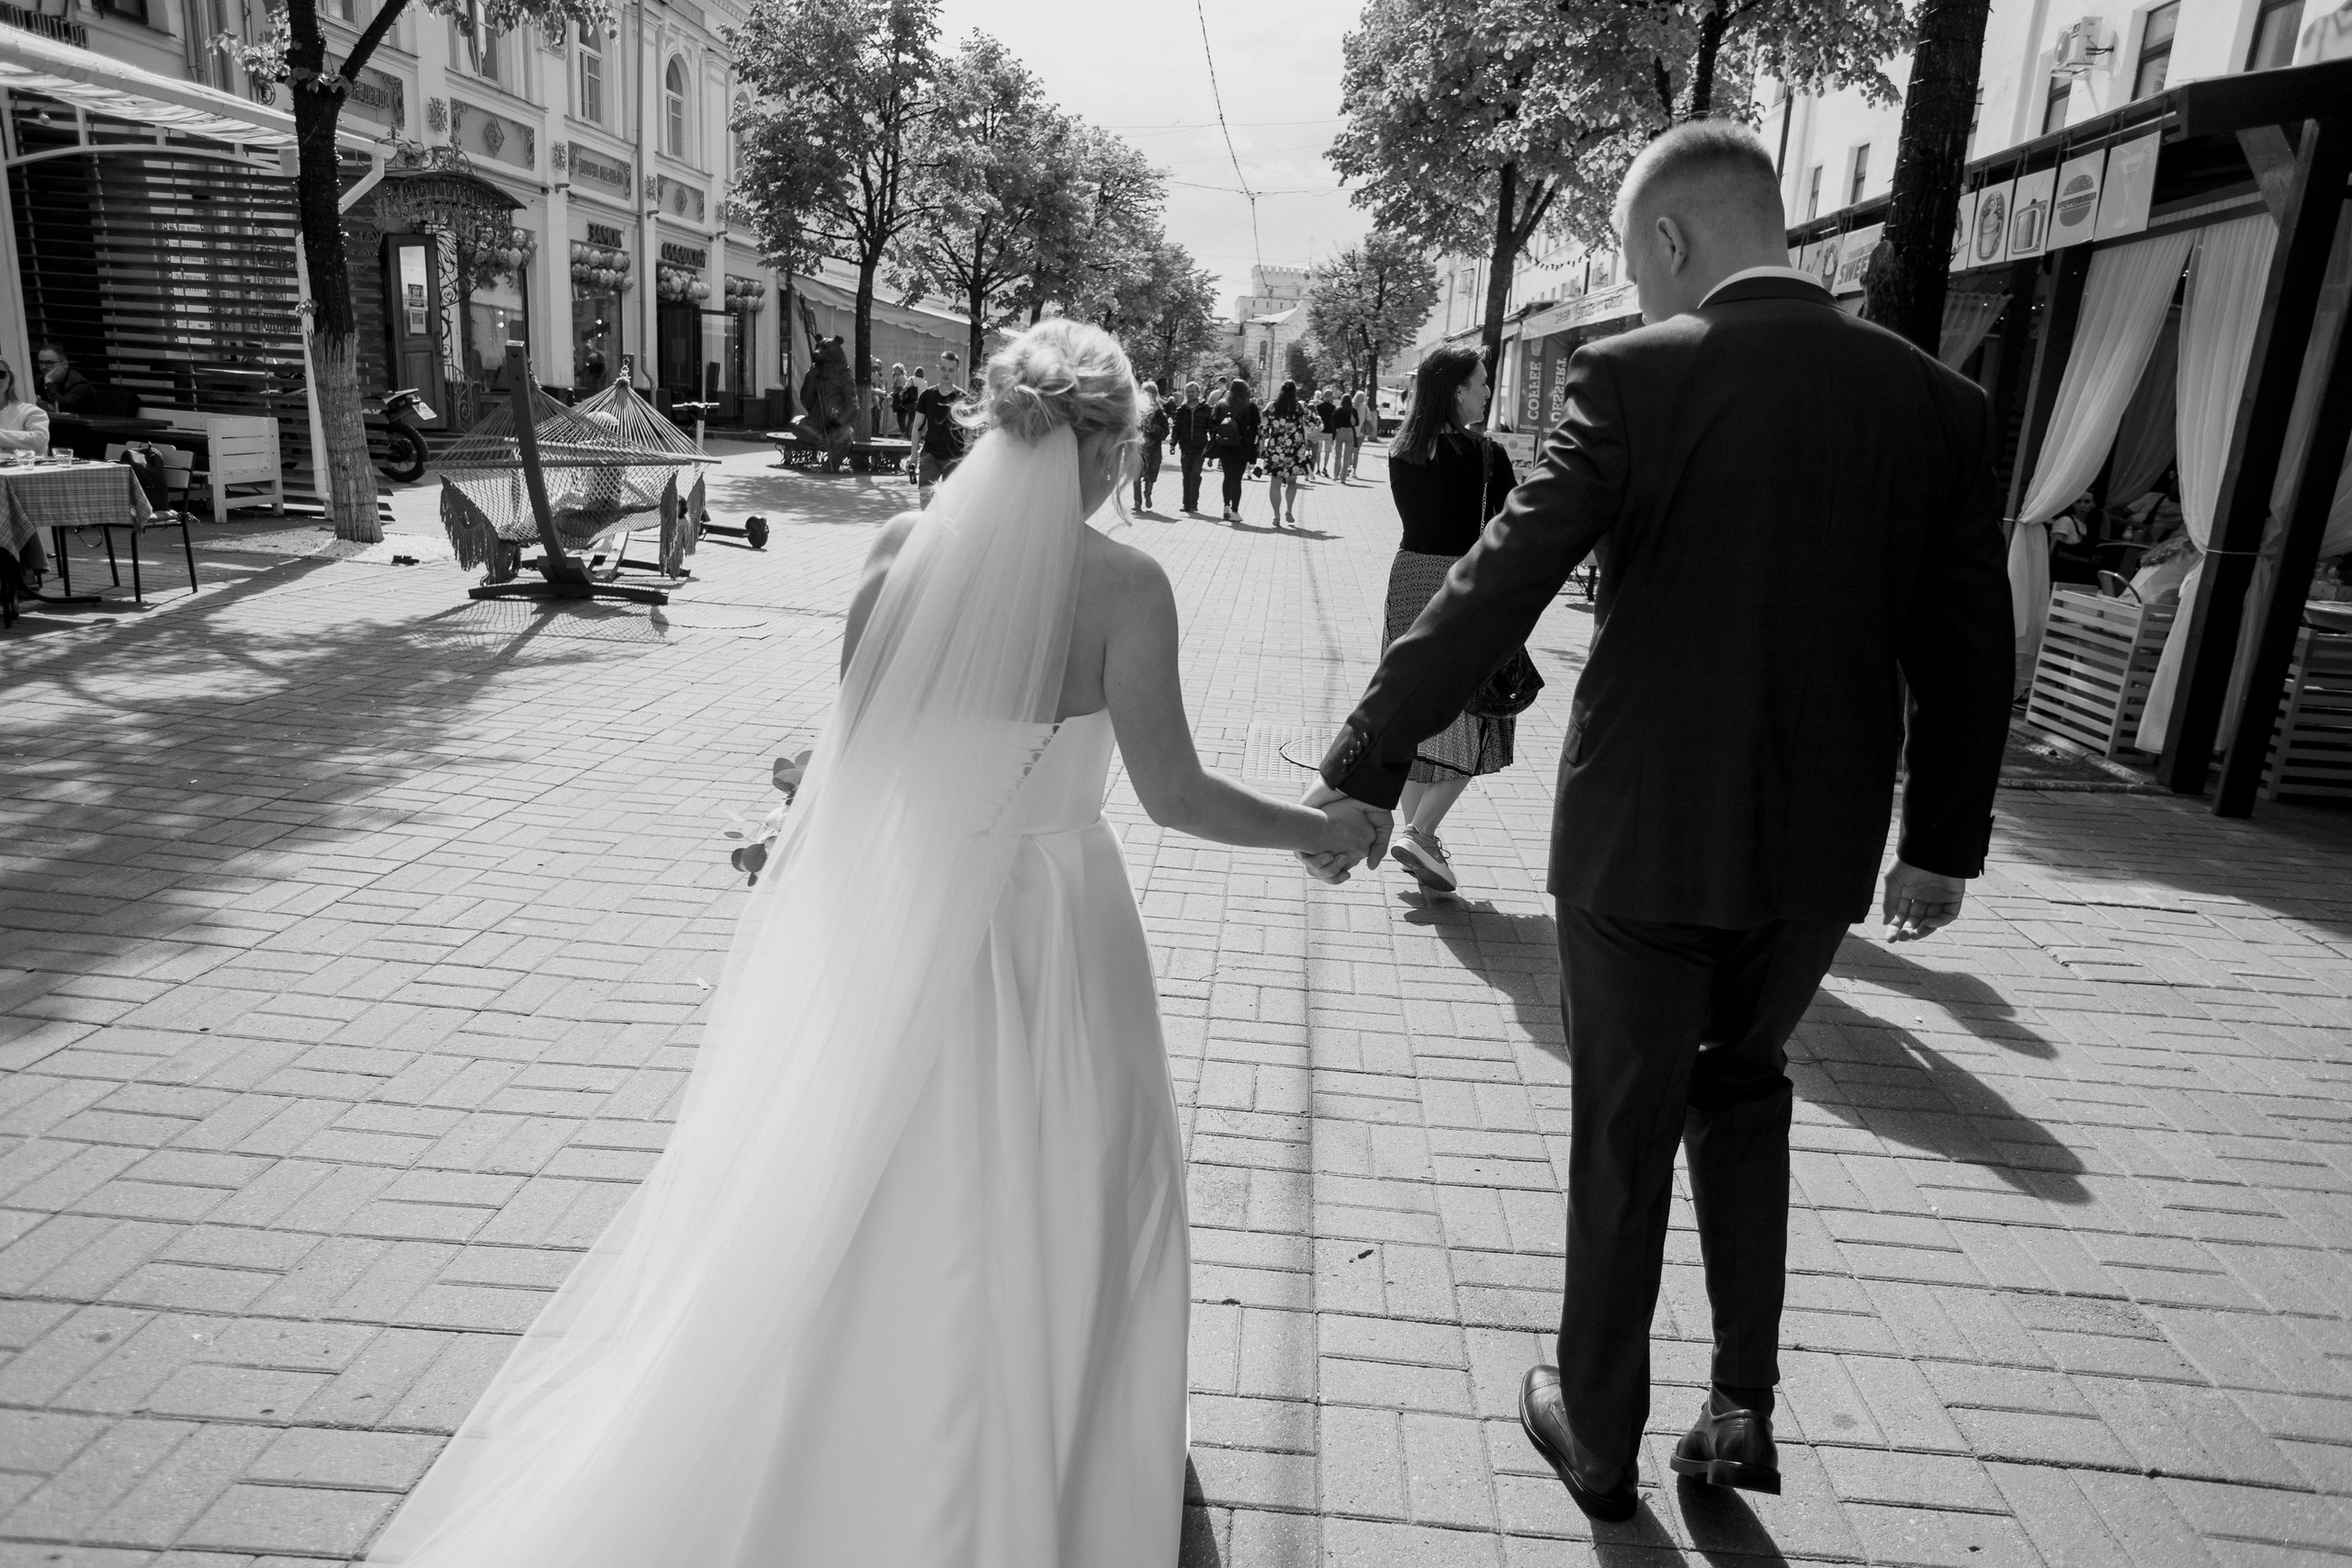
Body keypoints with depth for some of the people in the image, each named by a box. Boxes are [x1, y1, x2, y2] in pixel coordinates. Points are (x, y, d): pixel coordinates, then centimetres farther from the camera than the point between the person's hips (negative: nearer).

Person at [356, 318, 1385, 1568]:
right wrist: (1323, 828, 1)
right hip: (1037, 919, -4)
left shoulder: (902, 545, -5)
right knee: (1045, 1203, 17)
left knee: (861, 1191, 23)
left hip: (888, 909, 4)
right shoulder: (1121, 584, -16)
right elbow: (1172, 793, -14)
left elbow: (855, 737, 1)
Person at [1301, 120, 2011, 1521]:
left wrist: (1363, 771, -10)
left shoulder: (1638, 377, -12)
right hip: (1821, 853, 4)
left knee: (1625, 1140, 14)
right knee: (1743, 1085, 28)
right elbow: (1968, 651, 4)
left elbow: (1493, 593, -17)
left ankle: (1599, 1438, 32)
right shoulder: (1937, 399, 1)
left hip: (1642, 839, -3)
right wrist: (1946, 842, 16)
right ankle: (1744, 1405, 29)